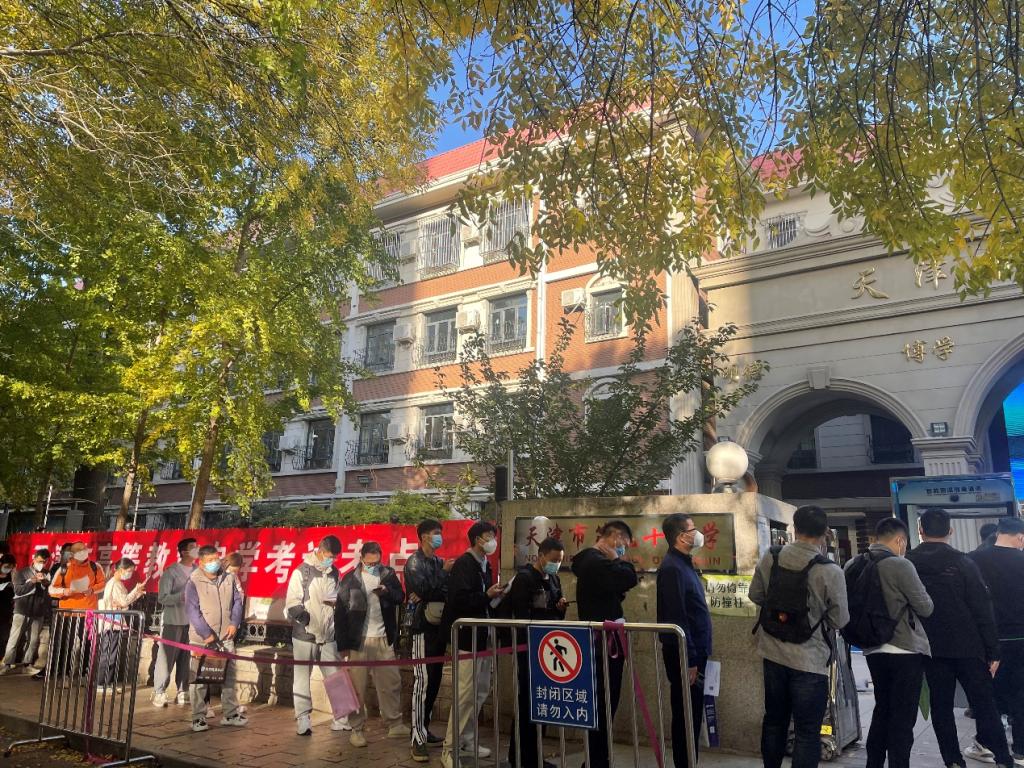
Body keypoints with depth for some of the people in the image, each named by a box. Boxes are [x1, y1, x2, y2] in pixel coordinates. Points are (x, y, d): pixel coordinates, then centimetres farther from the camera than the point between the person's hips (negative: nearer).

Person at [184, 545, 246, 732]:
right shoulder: (194, 581, -12)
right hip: (201, 638, -4)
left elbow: (237, 601, 9)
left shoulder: (229, 578, 2)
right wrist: (206, 634, -18)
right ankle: (198, 718, 14)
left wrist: (234, 623, -4)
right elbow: (192, 611, -15)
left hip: (225, 637, 5)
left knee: (228, 675, 11)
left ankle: (231, 714, 23)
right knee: (199, 678, 2)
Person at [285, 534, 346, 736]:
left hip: (328, 636, 4)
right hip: (305, 635, -4)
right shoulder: (302, 572, -6)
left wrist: (336, 602, -4)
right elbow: (292, 602, -9)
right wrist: (299, 613, -28)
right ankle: (303, 721, 13)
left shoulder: (334, 573, 10)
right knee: (302, 678, 4)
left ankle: (340, 718, 15)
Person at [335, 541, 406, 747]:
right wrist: (342, 643, -6)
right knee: (357, 686, 2)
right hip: (358, 639, -3)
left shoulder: (388, 574, 3)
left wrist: (387, 591, -19)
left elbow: (400, 597, 3)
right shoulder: (350, 578, -5)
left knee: (392, 683, 8)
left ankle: (395, 725, 21)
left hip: (383, 639, 3)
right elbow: (340, 612, -4)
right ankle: (356, 729, 15)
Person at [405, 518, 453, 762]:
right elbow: (423, 588, -19)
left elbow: (450, 591, 8)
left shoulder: (439, 562, 14)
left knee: (434, 680, 10)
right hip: (423, 627, -7)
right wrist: (444, 572, -10)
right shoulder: (415, 561, -5)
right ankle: (418, 740, -6)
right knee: (422, 681, -9)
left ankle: (424, 730, 21)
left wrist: (428, 595, -9)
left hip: (439, 626, 7)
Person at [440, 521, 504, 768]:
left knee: (481, 691, 14)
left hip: (482, 636, 9)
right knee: (466, 693, -6)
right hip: (467, 637, -9)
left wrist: (495, 595, 5)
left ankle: (468, 741, 26)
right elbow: (459, 599, -23)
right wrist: (487, 595, -22)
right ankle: (450, 748, 5)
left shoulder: (485, 565, 13)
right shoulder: (463, 564, -14)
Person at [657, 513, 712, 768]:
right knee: (686, 716, 1)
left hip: (693, 652, 10)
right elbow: (677, 619, -23)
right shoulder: (672, 568, -19)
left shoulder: (684, 564, 12)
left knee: (693, 715, 16)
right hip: (684, 655, -10)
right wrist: (689, 661, -22)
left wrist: (697, 656, 17)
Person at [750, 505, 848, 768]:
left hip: (773, 654, 5)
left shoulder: (770, 559, -7)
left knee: (774, 719, 21)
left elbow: (756, 595, 5)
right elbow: (840, 620, -9)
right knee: (807, 731, 7)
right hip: (809, 660, -4)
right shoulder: (830, 572, -19)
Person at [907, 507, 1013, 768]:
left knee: (941, 706, 10)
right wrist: (992, 651, -2)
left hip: (931, 648, 2)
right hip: (967, 646, -2)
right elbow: (982, 609, -9)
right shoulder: (962, 562, -9)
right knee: (984, 704, 8)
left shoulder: (906, 564, -3)